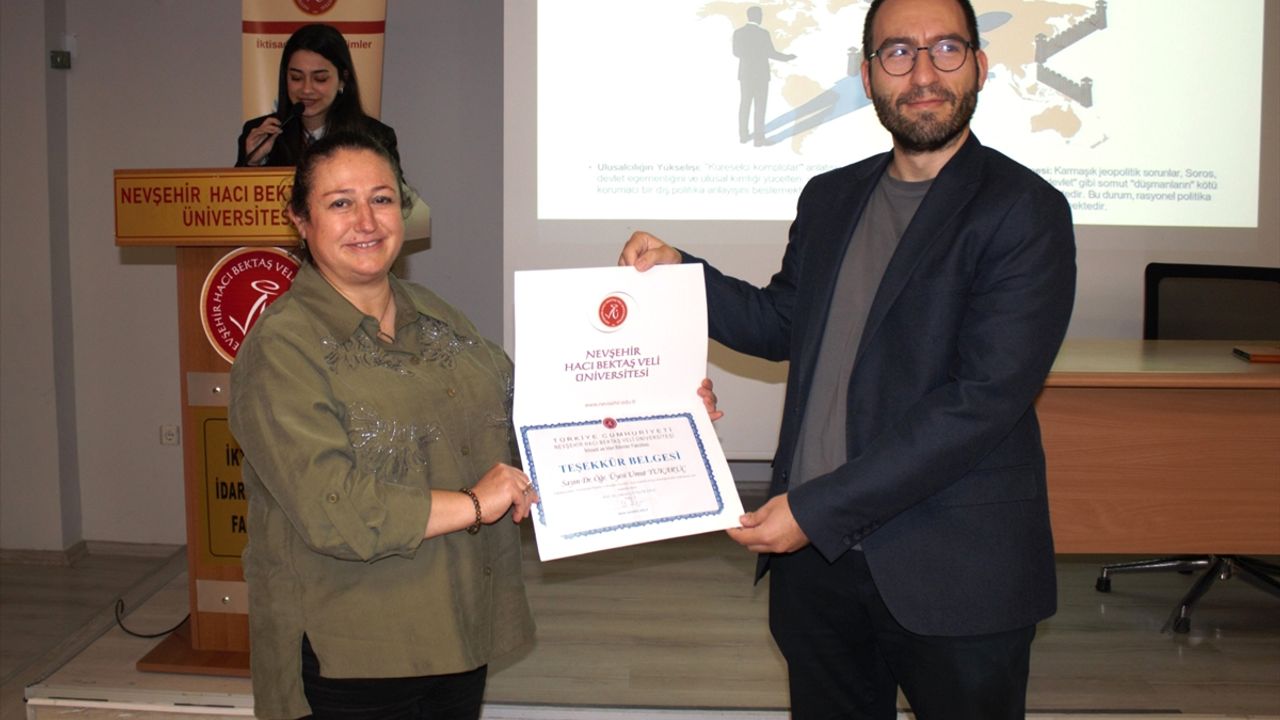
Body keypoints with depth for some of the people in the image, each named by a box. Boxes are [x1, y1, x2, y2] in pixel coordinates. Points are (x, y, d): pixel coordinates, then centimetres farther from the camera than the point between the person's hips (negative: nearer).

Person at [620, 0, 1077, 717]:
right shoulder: (829, 198, 10)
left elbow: (985, 398, -19)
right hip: (814, 551, 5)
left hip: (952, 574, -5)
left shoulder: (1025, 211, -10)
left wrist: (819, 507, -20)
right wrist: (678, 270, 5)